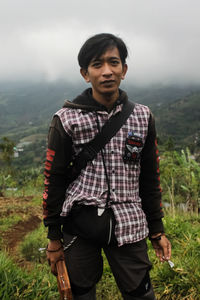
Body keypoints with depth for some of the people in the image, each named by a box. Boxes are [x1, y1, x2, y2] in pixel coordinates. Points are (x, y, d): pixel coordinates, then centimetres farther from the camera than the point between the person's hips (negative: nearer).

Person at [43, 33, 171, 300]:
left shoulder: (143, 117, 3)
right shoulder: (67, 119, -5)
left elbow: (150, 177, 9)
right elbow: (54, 179, -1)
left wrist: (157, 229, 11)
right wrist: (54, 238, 2)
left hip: (129, 226, 2)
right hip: (79, 225, -1)